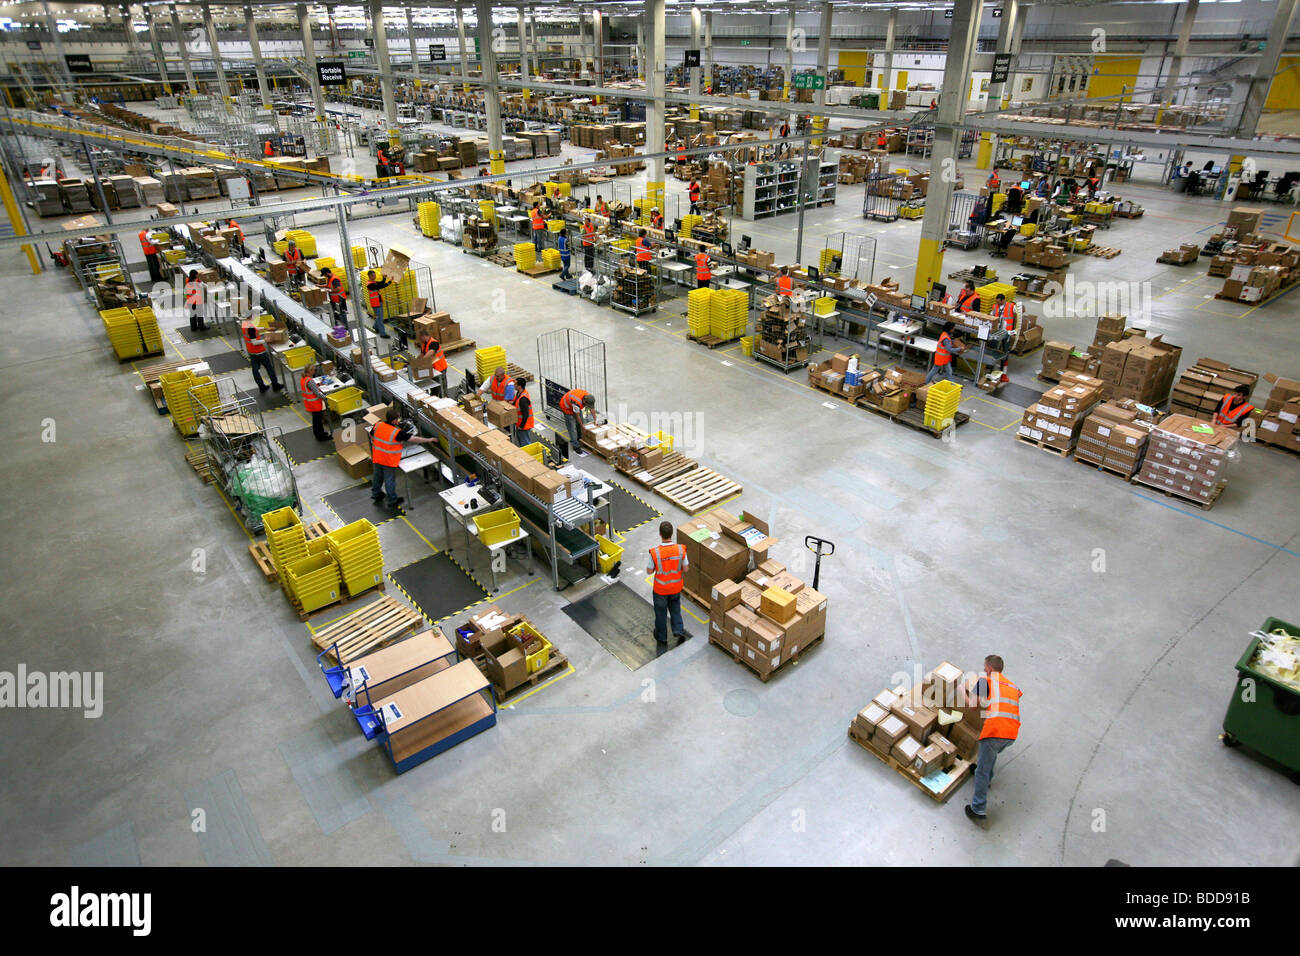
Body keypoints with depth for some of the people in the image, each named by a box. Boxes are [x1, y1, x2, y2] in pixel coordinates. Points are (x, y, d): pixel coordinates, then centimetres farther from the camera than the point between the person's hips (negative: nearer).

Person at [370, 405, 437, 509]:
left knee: (378, 476, 25)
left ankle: (375, 494, 45)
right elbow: (414, 439, -21)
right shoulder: (397, 432, -26)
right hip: (389, 461, -6)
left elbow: (371, 436, 12)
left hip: (377, 458, 6)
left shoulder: (378, 425, -8)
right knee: (390, 480, 9)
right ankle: (392, 501, 24)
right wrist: (429, 440, -10)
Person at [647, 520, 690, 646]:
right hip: (676, 587, 2)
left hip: (660, 589, -2)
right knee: (675, 608, 30)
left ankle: (661, 638, 38)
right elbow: (685, 569, -9)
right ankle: (678, 630, 25)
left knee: (661, 612, 21)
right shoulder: (680, 549, -22)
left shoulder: (655, 552, -28)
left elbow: (649, 571, -14)